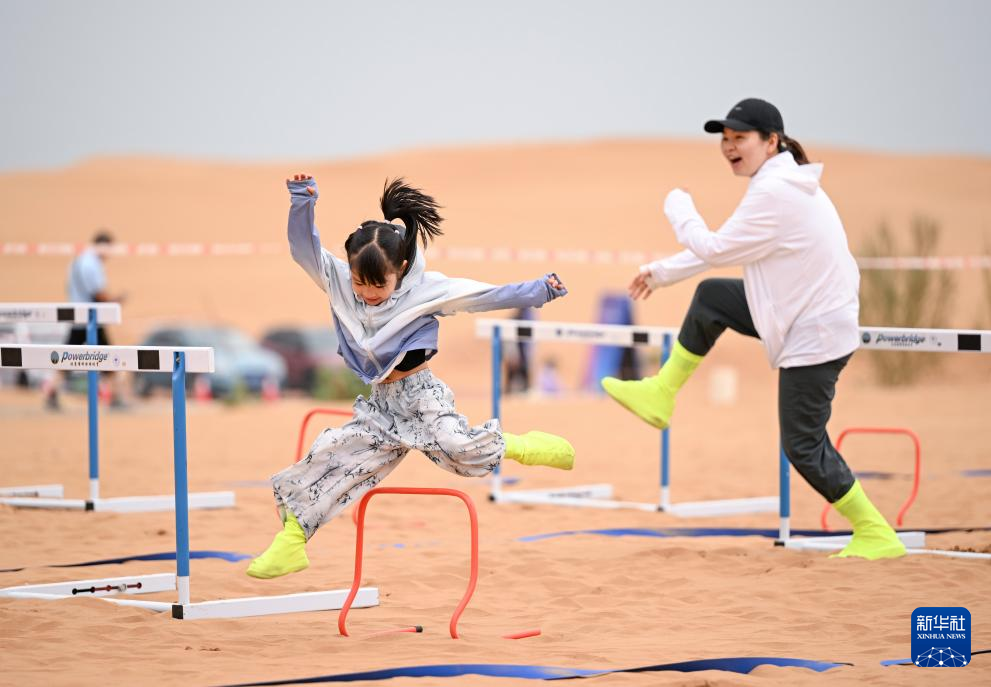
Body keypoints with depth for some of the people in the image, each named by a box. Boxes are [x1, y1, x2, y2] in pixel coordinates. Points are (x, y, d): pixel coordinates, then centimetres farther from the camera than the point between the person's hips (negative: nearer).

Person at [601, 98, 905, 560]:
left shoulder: (774, 193, -22)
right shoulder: (783, 183, 10)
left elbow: (715, 249, -16)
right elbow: (727, 248, 19)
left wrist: (678, 208, 2)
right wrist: (662, 273, 22)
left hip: (813, 335, -10)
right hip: (807, 312, 10)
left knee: (803, 446, -2)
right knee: (711, 297, 15)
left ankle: (876, 535, 6)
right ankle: (661, 396, 24)